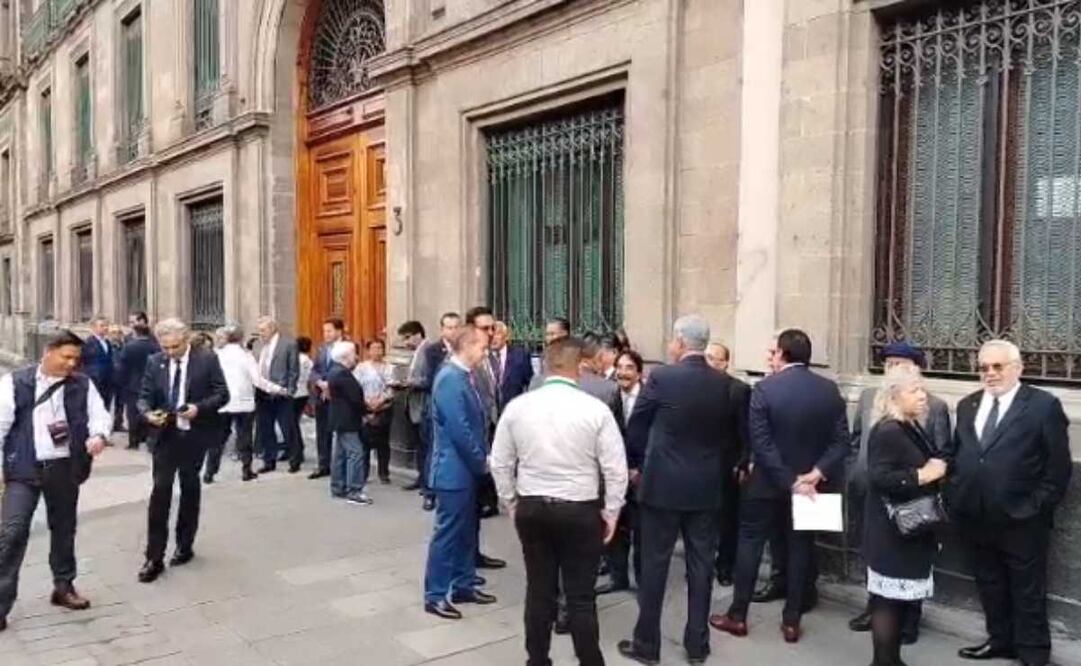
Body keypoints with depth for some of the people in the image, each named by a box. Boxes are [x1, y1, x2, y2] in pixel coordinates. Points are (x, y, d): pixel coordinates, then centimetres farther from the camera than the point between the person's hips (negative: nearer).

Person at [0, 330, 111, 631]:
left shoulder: (83, 385, 4)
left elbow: (99, 414, 1)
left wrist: (99, 435, -22)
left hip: (65, 467, 3)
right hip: (25, 469, -3)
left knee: (64, 529, 16)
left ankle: (64, 586, 33)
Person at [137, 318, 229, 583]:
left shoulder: (207, 359, -7)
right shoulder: (155, 362, 1)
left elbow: (222, 394, -6)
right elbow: (144, 396, 4)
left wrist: (199, 407, -22)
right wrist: (148, 413, -18)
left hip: (194, 435, -1)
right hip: (165, 435, 1)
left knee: (190, 490, 13)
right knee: (160, 491, -6)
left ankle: (184, 546, 29)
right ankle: (154, 557, 0)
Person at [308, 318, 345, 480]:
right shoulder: (321, 348, 13)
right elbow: (314, 370, 9)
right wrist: (320, 383, -9)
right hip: (322, 396, 6)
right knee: (322, 433, 11)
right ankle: (323, 466, 21)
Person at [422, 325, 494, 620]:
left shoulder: (464, 376, 10)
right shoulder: (450, 379, -20)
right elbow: (459, 430, -23)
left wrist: (482, 459, 6)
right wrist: (482, 461, -12)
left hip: (467, 468, 10)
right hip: (454, 469, -10)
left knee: (466, 530, 17)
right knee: (447, 532, -1)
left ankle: (463, 585, 29)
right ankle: (435, 596, 10)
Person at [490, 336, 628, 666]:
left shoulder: (517, 407, -3)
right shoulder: (596, 409, -11)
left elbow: (499, 464, 4)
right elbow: (615, 469, -9)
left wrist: (512, 504, 15)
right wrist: (610, 513, 3)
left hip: (531, 508, 3)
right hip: (580, 511, -3)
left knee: (538, 591, 14)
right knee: (581, 596, 6)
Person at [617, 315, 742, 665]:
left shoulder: (661, 377, -12)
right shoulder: (724, 384, 0)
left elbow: (635, 427, -4)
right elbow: (731, 437, 7)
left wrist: (635, 464, 13)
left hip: (662, 484, -4)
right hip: (707, 487, 4)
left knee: (654, 565, 6)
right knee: (701, 565, 12)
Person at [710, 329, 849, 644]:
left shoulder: (765, 388, -15)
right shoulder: (830, 390, -3)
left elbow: (761, 444, -20)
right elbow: (841, 441, -8)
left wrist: (790, 481, -17)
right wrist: (818, 473, -14)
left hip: (768, 483, -3)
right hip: (810, 483, 3)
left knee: (750, 543, 9)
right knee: (801, 548, 13)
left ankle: (737, 616, 16)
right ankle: (792, 621, 19)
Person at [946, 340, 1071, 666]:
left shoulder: (1044, 405, -7)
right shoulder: (967, 405, 10)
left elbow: (1058, 465, -8)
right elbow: (955, 453, 14)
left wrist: (1037, 506, -11)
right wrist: (957, 494, 3)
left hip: (1020, 519, -5)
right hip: (975, 517, 5)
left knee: (1027, 590, 9)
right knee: (989, 585, 18)